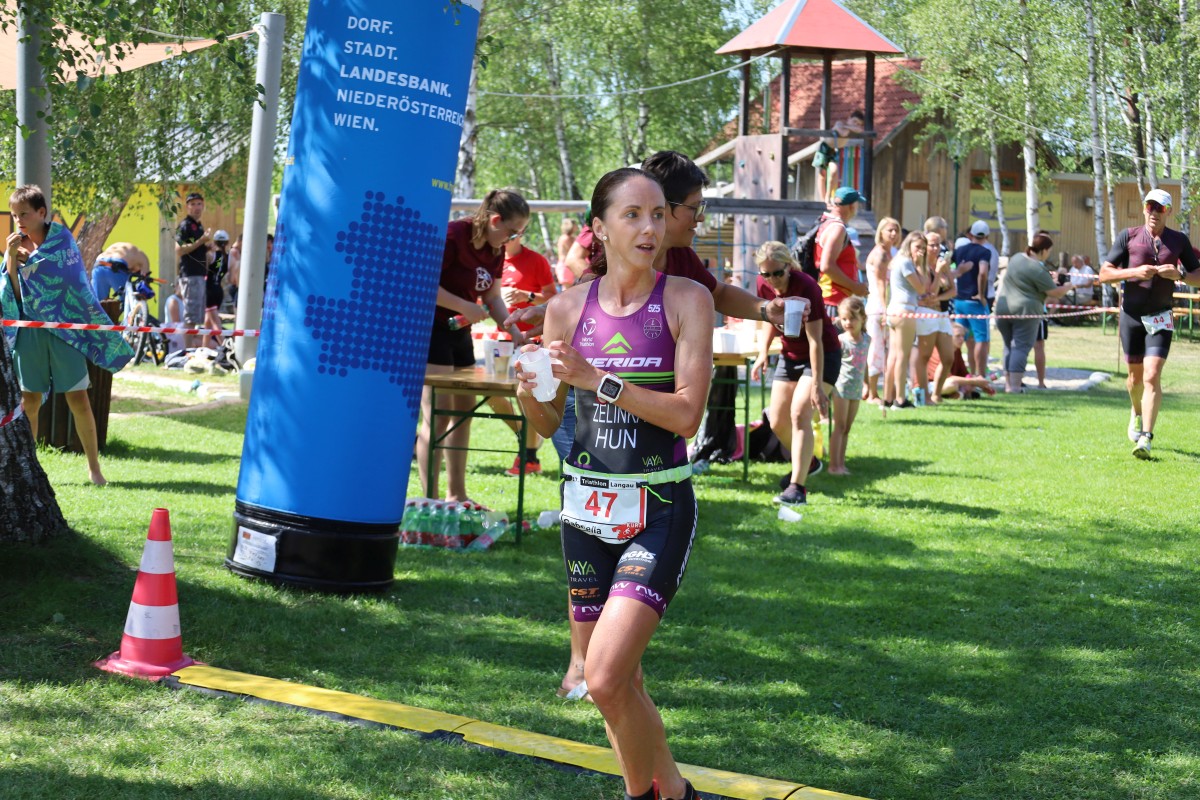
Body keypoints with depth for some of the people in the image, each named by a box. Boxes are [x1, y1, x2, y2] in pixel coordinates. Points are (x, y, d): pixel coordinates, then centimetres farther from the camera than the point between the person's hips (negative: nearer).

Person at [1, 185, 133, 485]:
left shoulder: (62, 237, -1)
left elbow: (59, 272, -14)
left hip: (64, 327, -3)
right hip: (29, 331, 3)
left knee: (78, 399, -4)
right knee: (29, 401, 4)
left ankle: (94, 466, 6)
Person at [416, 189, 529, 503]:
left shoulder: (495, 250, 7)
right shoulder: (452, 236, -20)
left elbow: (493, 297, 13)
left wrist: (515, 333, 1)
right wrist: (465, 307, -23)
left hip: (460, 333, 10)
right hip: (429, 327, -10)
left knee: (464, 412, 13)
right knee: (438, 416, -13)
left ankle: (456, 495, 23)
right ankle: (430, 502, -11)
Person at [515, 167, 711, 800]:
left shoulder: (687, 300, -6)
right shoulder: (568, 308, 3)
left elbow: (687, 414, -15)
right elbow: (547, 426, 9)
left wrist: (597, 379, -23)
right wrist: (529, 395, -13)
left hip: (659, 510, -4)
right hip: (587, 505, 4)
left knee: (605, 680, -16)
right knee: (621, 683, 12)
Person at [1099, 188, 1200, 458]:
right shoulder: (1128, 236, 0)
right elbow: (1104, 274, -3)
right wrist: (1135, 272, -18)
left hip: (1160, 318, -1)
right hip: (1131, 315, 1)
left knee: (1152, 377, -14)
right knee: (1136, 376, 12)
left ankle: (1146, 438, -16)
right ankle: (1137, 413, 44)